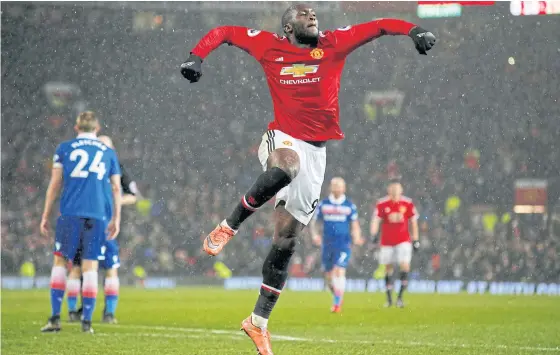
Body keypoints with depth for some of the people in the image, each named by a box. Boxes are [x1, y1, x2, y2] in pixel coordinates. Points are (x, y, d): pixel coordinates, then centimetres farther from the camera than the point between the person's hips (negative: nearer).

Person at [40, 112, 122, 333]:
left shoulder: (64, 149, 8)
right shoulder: (108, 153, 13)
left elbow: (55, 184, 5)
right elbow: (116, 189, 12)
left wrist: (46, 216, 8)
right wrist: (116, 219, 17)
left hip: (70, 214, -1)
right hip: (97, 216, 1)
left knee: (60, 261, 8)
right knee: (90, 267, 4)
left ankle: (55, 318, -1)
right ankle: (87, 321, 3)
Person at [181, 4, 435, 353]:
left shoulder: (335, 43, 5)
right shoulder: (270, 46, 3)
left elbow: (379, 26, 4)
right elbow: (223, 32, 13)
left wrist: (415, 30, -12)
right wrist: (197, 58, 0)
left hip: (316, 151, 2)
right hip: (282, 139, -2)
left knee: (286, 241, 4)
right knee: (285, 169, -41)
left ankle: (259, 321, 13)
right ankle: (229, 228, -23)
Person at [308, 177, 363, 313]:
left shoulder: (350, 206, 3)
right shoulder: (323, 204, 7)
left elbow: (354, 225, 9)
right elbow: (312, 222, 11)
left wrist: (356, 238, -10)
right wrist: (314, 235, -7)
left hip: (344, 244, -3)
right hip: (327, 244, 3)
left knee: (339, 272, -18)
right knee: (329, 275, 7)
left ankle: (337, 303, -15)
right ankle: (337, 297, 31)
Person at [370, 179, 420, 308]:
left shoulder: (408, 203, -1)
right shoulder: (382, 204, -4)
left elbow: (413, 222, 7)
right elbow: (376, 220, -10)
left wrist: (415, 240, 6)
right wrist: (373, 234, -29)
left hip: (403, 241, 0)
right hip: (387, 242, 0)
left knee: (405, 267, -15)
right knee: (388, 269, 7)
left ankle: (400, 297, -8)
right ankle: (389, 299, 19)